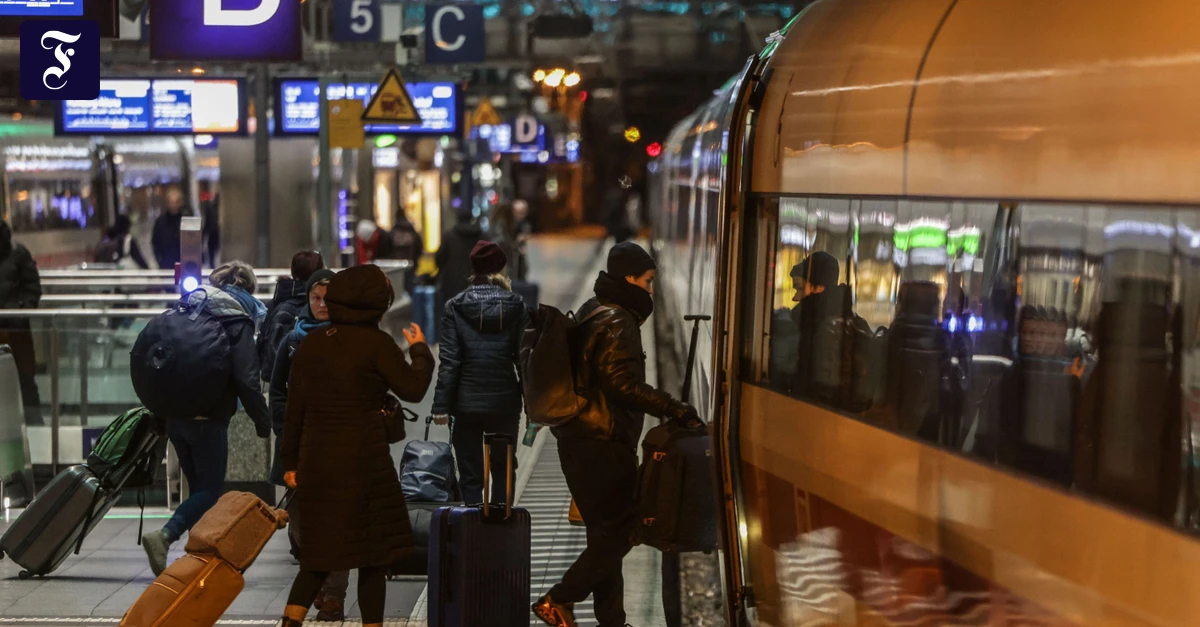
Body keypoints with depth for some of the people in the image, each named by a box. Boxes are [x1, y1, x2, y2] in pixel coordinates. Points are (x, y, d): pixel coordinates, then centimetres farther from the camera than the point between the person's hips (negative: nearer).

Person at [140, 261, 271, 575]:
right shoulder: (237, 322, -8)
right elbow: (246, 378, -15)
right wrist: (262, 420, -5)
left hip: (175, 416, 7)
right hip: (209, 417, -7)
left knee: (199, 486, 17)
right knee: (211, 490, -2)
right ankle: (163, 536, -22)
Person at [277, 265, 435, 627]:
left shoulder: (311, 345, 5)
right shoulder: (376, 344, -9)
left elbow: (294, 409, 7)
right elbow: (413, 389, -8)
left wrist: (290, 461, 13)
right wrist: (420, 351, 9)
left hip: (317, 461, 5)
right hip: (364, 462, -5)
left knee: (320, 551, 12)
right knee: (373, 553, 7)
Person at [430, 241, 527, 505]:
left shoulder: (455, 307, -4)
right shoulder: (515, 306, -1)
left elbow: (449, 361, -8)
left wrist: (441, 405, -6)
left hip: (467, 404, -1)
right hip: (505, 403, 1)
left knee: (470, 476, 5)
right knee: (503, 471, 15)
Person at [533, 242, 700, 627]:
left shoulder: (591, 315, 18)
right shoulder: (618, 323, -13)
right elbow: (624, 384, -24)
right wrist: (673, 409, -24)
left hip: (579, 441, 10)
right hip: (604, 445, -10)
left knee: (606, 533, 13)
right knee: (619, 531, -6)